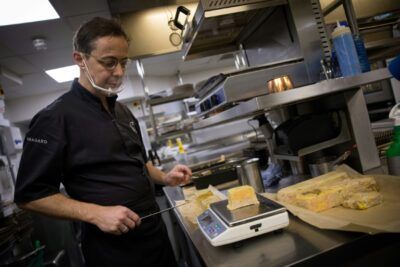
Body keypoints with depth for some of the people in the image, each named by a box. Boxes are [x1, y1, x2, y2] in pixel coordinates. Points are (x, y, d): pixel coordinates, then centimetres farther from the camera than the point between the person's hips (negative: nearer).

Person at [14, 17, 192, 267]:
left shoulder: (123, 111, 8)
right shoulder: (55, 118, -15)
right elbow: (30, 195, -13)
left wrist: (164, 177, 1)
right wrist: (96, 213, -22)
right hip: (112, 246, -7)